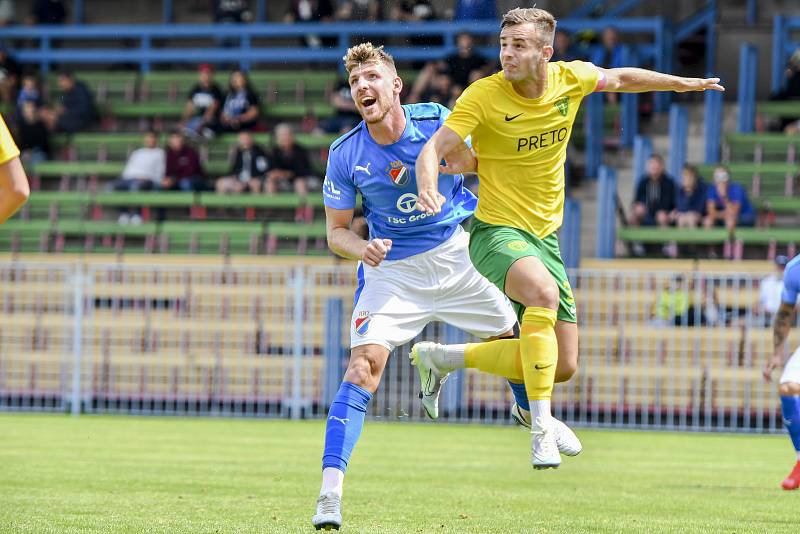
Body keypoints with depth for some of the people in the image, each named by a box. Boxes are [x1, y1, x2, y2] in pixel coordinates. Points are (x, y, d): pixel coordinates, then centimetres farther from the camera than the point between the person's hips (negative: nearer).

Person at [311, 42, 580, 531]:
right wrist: (362, 248, -27)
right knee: (364, 366, -20)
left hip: (456, 257, 2)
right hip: (391, 269, -2)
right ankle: (330, 493, -25)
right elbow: (336, 232, -4)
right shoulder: (345, 155, -14)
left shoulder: (438, 122, -14)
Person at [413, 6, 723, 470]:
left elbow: (620, 78, 18)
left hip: (545, 235, 6)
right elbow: (434, 149, -20)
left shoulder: (570, 79, -3)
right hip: (496, 231, -6)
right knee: (544, 291, -38)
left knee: (564, 364, 3)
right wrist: (428, 190, -41)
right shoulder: (484, 95, -15)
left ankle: (444, 357, 21)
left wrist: (684, 83, 26)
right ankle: (541, 428, -32)